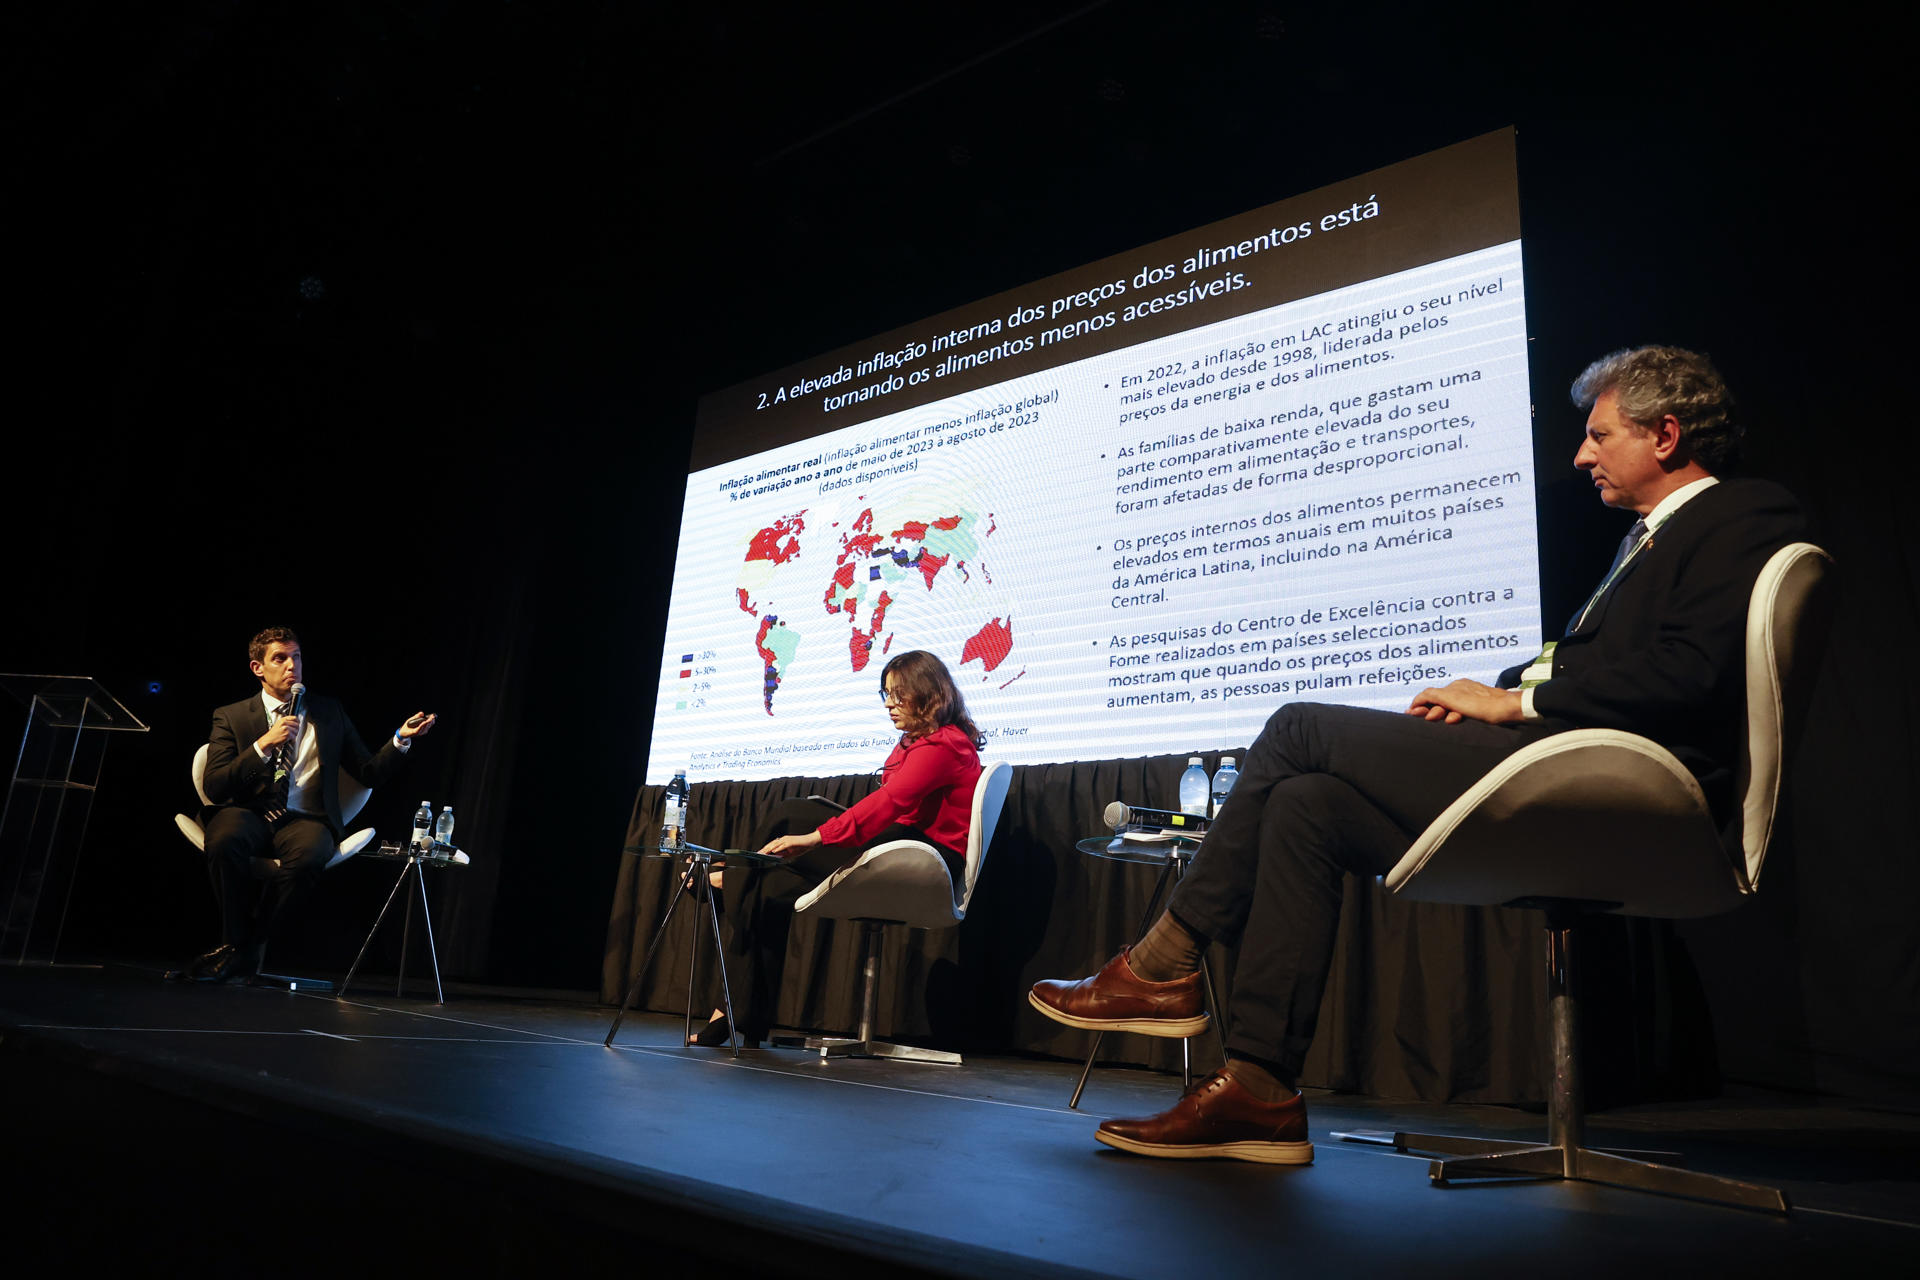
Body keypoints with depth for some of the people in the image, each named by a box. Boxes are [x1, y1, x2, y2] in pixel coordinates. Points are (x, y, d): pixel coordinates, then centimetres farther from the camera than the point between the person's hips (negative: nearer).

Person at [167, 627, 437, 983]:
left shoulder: (329, 712, 16)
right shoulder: (232, 716, 10)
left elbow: (370, 773, 13)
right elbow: (213, 787, -3)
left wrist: (401, 739, -5)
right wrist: (263, 745, -14)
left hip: (303, 818, 0)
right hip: (249, 813, 0)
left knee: (309, 855, -36)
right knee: (224, 840, -37)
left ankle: (243, 950, -16)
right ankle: (235, 944, -14)